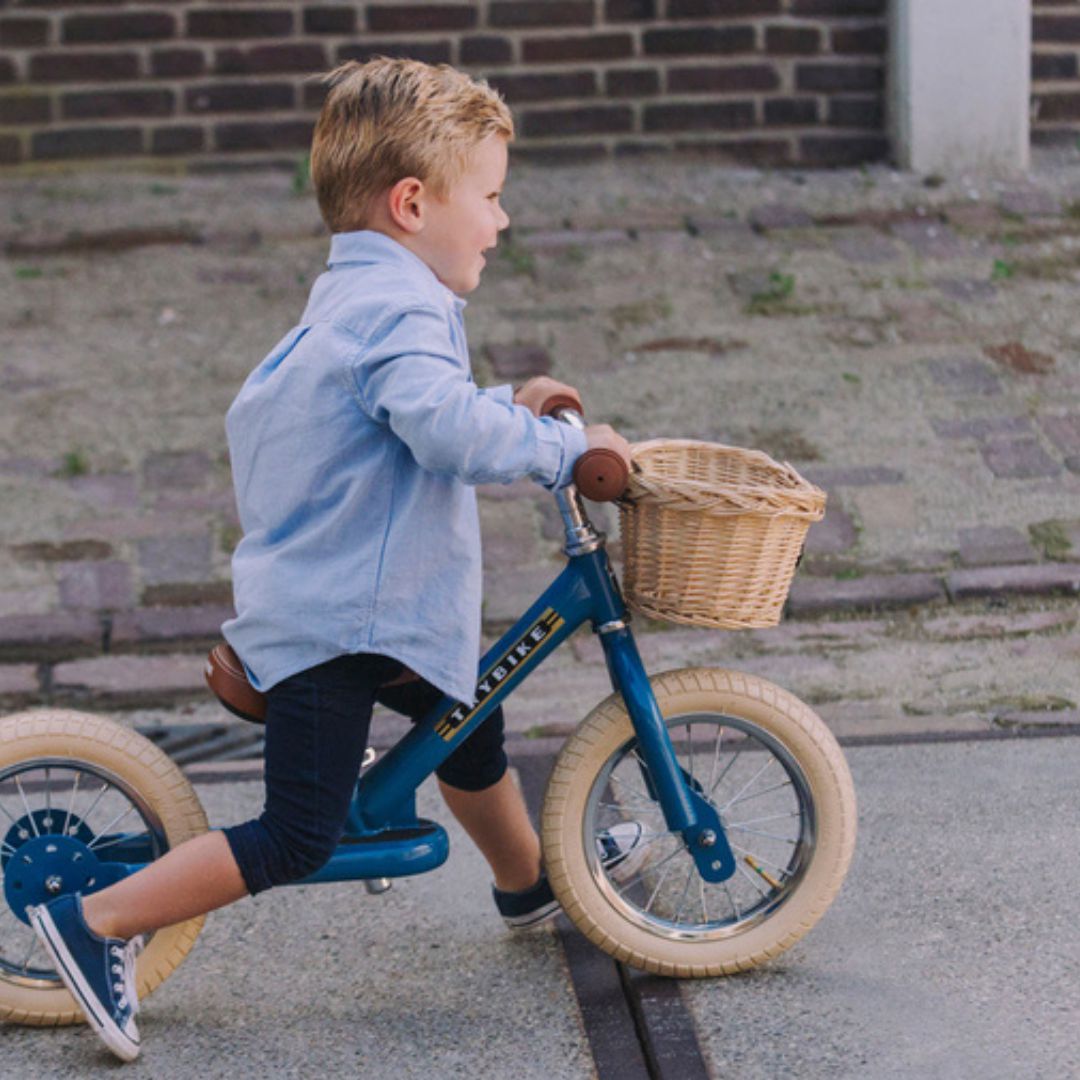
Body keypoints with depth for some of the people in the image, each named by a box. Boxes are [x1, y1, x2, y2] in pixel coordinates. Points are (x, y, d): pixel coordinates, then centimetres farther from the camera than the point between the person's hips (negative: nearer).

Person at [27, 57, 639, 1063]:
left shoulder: (350, 299, 14)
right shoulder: (399, 308, -20)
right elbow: (446, 430, -35)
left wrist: (505, 406, 18)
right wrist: (562, 446, -22)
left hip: (371, 605, 11)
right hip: (335, 622, -11)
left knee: (468, 725, 28)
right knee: (297, 839, -8)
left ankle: (529, 883, 50)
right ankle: (95, 922, -4)